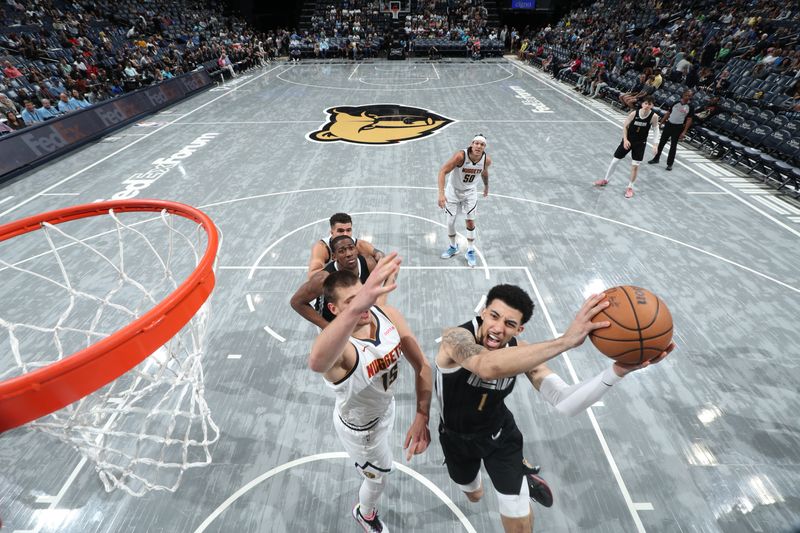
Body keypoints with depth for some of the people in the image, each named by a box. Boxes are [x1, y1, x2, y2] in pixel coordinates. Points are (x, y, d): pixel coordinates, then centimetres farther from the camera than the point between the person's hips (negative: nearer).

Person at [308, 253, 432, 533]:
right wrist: (356, 308, -84)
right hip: (358, 427, -4)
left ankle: (363, 463, 74)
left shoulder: (389, 316, -24)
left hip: (386, 406, 5)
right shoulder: (340, 346, -41)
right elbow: (317, 363, -67)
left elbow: (422, 365, -17)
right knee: (379, 477, 23)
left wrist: (422, 417, -25)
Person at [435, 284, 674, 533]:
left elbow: (564, 403, -31)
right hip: (457, 437, -1)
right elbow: (487, 367, -61)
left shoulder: (520, 352, -23)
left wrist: (618, 370, -45)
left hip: (499, 432, 1)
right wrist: (565, 340, -66)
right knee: (474, 495, 28)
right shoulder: (456, 337, -38)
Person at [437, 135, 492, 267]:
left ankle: (470, 251, 18)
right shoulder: (461, 156, -30)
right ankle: (453, 247, 30)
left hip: (470, 193, 2)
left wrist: (486, 186, 22)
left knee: (470, 222, 1)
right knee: (450, 221, 6)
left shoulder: (487, 160, -17)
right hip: (453, 191, -2)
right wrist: (441, 193, -40)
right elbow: (443, 171, -31)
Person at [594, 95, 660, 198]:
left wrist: (654, 144, -11)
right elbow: (625, 126, -6)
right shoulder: (634, 113, -18)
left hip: (640, 143, 0)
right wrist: (625, 139, -17)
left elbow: (656, 129, -3)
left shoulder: (654, 116, -16)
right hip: (628, 140, 0)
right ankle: (606, 180, 27)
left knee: (635, 166, 1)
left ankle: (630, 187, 17)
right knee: (615, 160, 5)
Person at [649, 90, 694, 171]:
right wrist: (661, 122, 7)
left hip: (678, 127, -3)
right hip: (669, 124, 3)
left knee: (673, 145, 1)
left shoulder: (690, 107, -5)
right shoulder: (676, 103, 4)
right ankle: (656, 159, 22)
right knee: (661, 142, 8)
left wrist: (684, 132, -14)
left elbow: (689, 120, -7)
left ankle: (669, 164, 7)